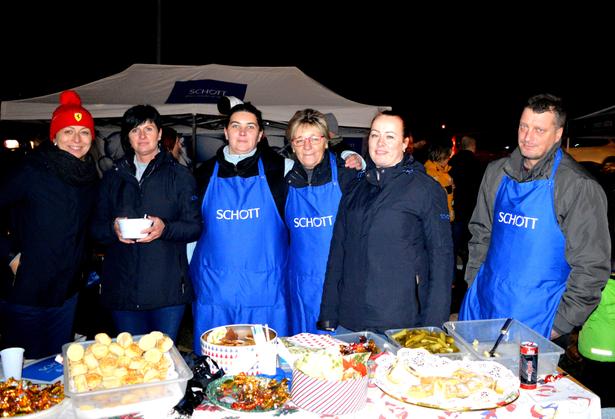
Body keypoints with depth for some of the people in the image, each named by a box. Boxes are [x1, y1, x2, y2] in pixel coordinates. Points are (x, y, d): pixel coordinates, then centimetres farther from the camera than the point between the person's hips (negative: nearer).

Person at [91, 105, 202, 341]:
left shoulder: (180, 175, 4)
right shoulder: (113, 177, 13)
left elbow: (195, 227, 0)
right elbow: (96, 228, 13)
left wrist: (165, 228, -18)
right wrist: (113, 229, -10)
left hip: (167, 286, -3)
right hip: (123, 288, 3)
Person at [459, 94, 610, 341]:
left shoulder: (579, 186, -11)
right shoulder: (496, 173, 4)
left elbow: (591, 266, -11)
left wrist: (561, 323, -11)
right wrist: (473, 284, 9)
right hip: (483, 304, 5)